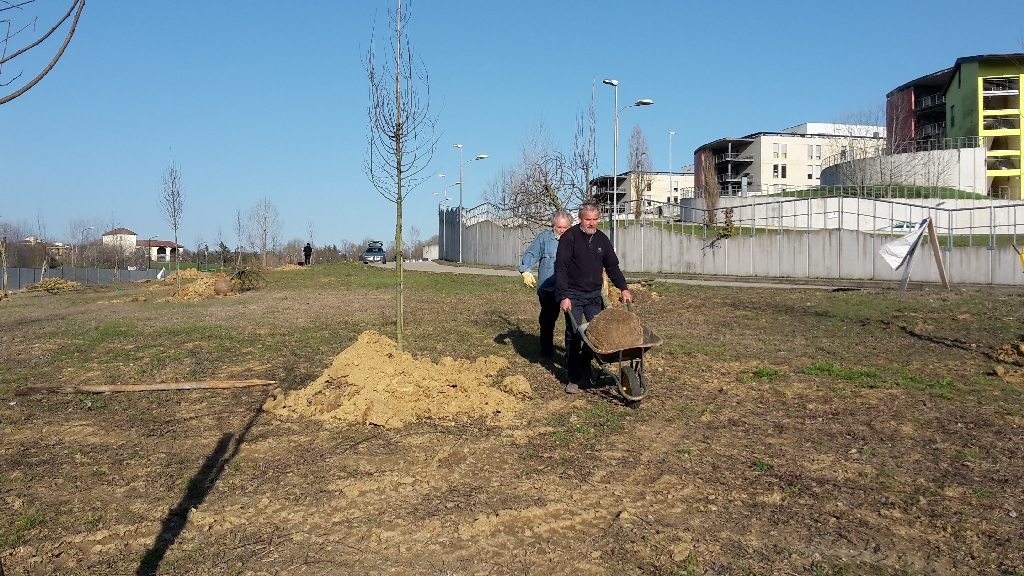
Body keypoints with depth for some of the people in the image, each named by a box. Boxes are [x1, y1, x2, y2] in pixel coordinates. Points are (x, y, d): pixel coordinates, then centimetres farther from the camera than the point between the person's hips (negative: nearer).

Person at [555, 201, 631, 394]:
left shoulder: (602, 239, 7)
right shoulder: (569, 237, -9)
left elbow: (612, 267, 14)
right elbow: (560, 268, -13)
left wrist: (623, 288, 3)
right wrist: (564, 296, -18)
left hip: (595, 295, 5)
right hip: (573, 295, -4)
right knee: (573, 335, -3)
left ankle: (585, 373, 13)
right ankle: (573, 379, 6)